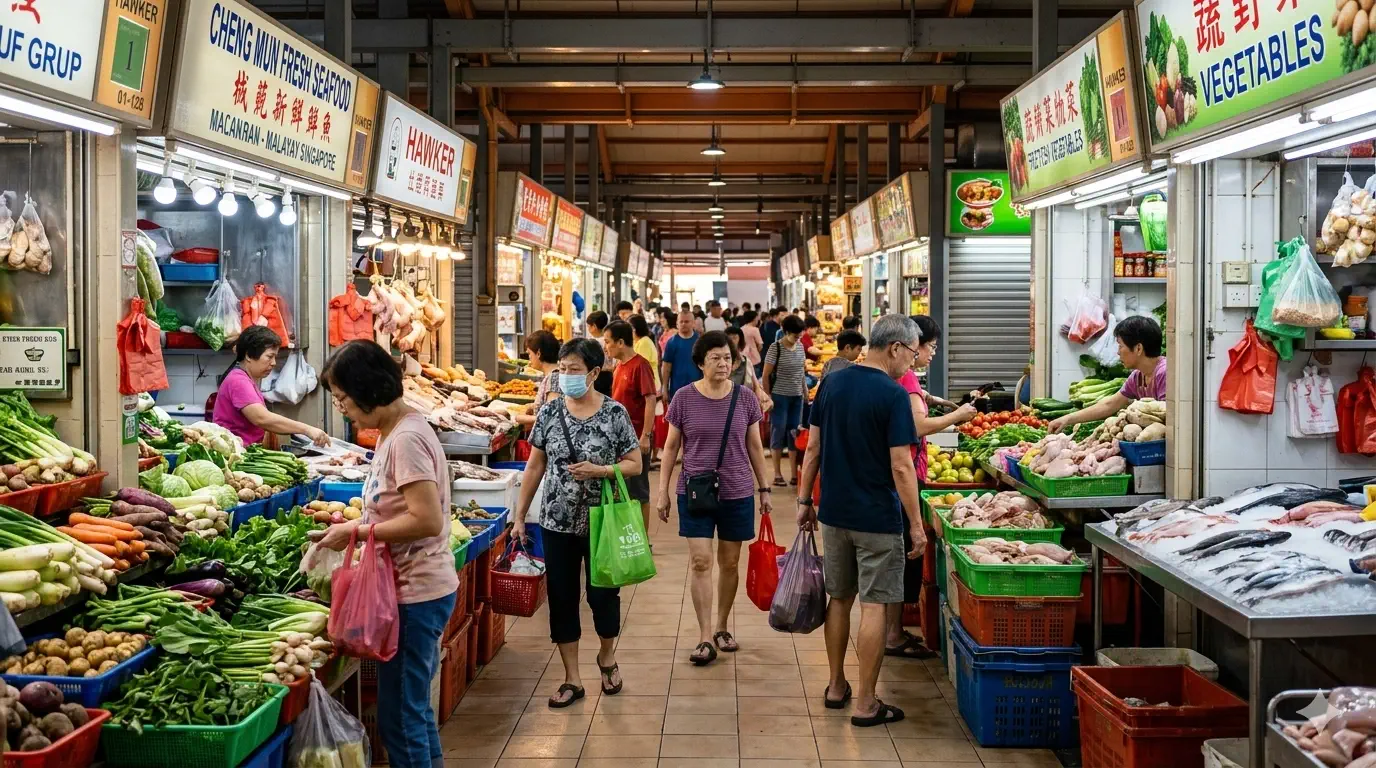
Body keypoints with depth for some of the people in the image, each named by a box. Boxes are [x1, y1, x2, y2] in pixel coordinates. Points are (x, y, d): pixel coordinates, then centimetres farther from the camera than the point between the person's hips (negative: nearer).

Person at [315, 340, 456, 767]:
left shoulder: (406, 439, -19)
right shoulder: (397, 431, 10)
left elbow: (427, 521, -26)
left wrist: (357, 532, -18)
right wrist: (356, 525, 5)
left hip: (416, 593, -10)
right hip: (417, 588, 10)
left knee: (399, 715, 0)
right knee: (415, 708, 20)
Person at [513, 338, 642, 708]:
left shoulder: (614, 413, -7)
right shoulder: (550, 412, 0)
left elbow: (634, 465, -4)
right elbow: (535, 466, 5)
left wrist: (600, 470, -22)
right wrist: (519, 517, 4)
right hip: (557, 522, 2)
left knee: (603, 593, 8)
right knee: (562, 598, 7)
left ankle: (606, 656, 37)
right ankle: (572, 679, 20)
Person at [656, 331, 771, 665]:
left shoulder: (744, 398, 0)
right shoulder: (684, 398, -4)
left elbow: (754, 447, 8)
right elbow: (671, 447, 3)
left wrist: (763, 488, 9)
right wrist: (662, 490, 1)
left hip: (737, 493, 2)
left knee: (729, 563, 9)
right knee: (700, 562, -5)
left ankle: (722, 627, 26)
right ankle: (705, 638, 1)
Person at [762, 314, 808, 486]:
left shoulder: (800, 346, 5)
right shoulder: (776, 348, -12)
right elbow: (766, 375, -10)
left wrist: (805, 390, 14)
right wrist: (767, 397, -11)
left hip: (797, 396, 6)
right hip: (780, 396, -5)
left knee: (795, 433, 8)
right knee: (778, 432, 0)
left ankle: (794, 473, 14)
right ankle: (777, 474, 8)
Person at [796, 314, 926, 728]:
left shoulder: (832, 383, 3)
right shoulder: (893, 395, -15)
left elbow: (813, 448, 7)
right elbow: (901, 467, -17)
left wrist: (804, 500, 15)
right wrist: (917, 524, -11)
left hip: (834, 512, 6)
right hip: (877, 518, -6)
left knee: (839, 598, 18)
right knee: (873, 605, 2)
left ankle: (836, 686, 28)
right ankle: (866, 704, 8)